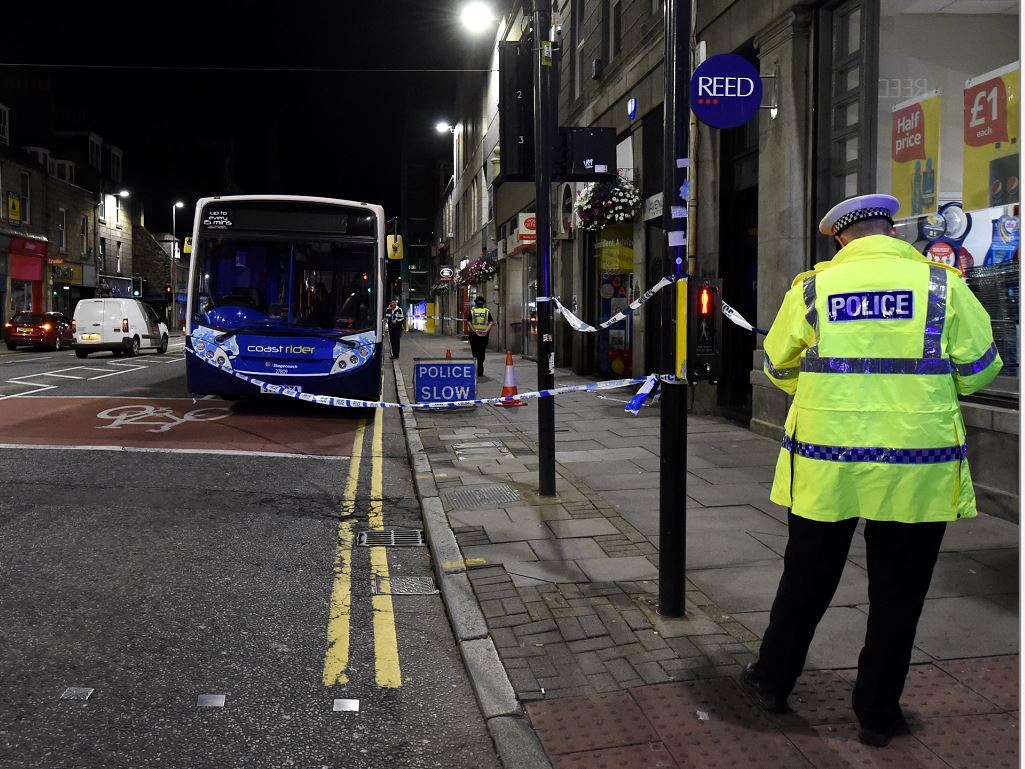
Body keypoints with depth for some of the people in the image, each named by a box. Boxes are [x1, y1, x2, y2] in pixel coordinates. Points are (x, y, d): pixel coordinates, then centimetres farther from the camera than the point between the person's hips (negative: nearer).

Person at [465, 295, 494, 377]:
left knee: (475, 352, 7)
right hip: (484, 335, 1)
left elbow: (468, 322, -11)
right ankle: (480, 371, 7)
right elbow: (491, 322, -9)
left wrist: (475, 331, -14)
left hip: (473, 334, -1)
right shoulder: (487, 311, 3)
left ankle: (477, 370, -7)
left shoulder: (472, 311, 1)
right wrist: (486, 331, -15)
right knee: (482, 353, 9)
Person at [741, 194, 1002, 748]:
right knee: (898, 592, 13)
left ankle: (772, 681, 33)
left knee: (806, 580, 17)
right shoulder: (941, 284, -4)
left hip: (825, 465, 1)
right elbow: (980, 370, 1)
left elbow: (779, 369, 7)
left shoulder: (812, 287, -2)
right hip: (917, 471, 0)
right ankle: (877, 714, 25)